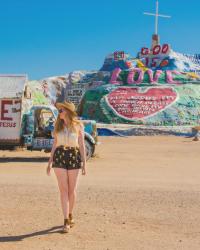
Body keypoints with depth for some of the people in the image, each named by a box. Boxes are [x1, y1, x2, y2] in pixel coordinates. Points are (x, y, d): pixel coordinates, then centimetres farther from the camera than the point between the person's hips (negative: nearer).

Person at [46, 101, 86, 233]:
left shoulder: (78, 125, -1)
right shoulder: (58, 125, 6)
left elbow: (82, 145, 0)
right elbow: (55, 144, 10)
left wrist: (84, 164, -4)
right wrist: (50, 162, 7)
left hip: (74, 157, -1)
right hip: (59, 157, 1)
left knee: (72, 190, 6)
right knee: (63, 189, -5)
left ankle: (70, 215, 30)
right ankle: (66, 222, -1)